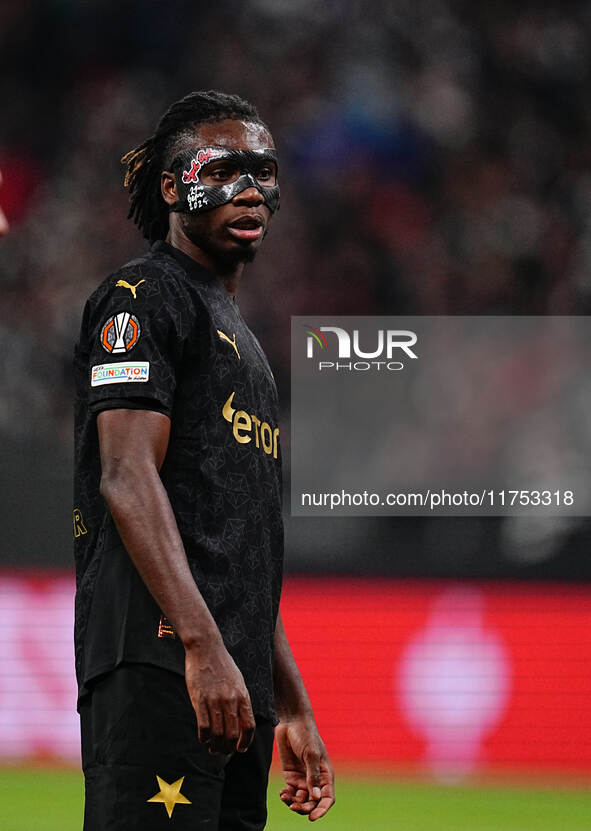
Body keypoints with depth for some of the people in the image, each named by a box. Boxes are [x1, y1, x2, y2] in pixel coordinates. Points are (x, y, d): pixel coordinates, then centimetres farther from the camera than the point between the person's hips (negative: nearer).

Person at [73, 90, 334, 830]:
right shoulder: (145, 296, 0)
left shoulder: (239, 339, 29)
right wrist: (204, 645, -24)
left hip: (237, 685, 9)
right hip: (161, 661, -9)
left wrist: (293, 708, 24)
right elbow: (127, 477, -14)